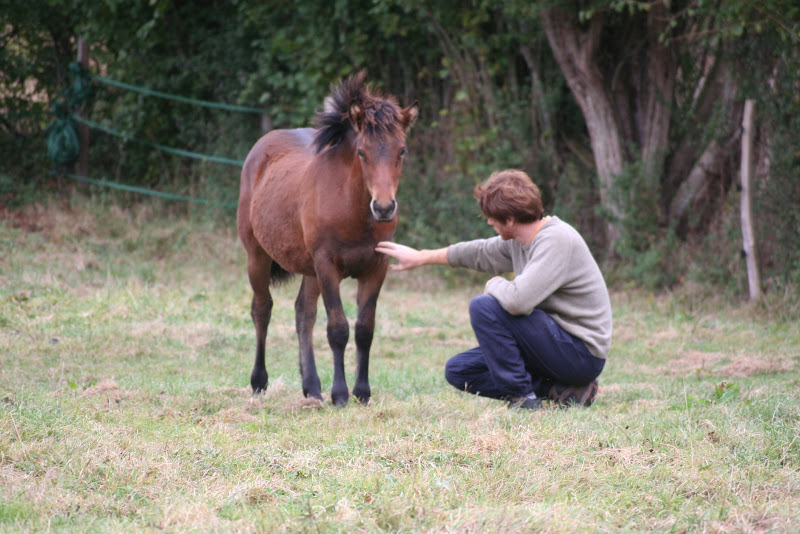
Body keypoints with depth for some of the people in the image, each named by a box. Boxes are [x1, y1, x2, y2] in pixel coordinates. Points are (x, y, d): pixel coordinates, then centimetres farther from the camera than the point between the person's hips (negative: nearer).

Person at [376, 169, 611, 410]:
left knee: (484, 306, -21)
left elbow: (517, 300, -34)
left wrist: (495, 284, -11)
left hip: (582, 352, -10)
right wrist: (421, 257, 32)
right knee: (458, 370, 9)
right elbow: (480, 252, 25)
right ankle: (558, 389, 4)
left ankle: (523, 398, -13)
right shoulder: (518, 241, 5)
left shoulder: (557, 240, -23)